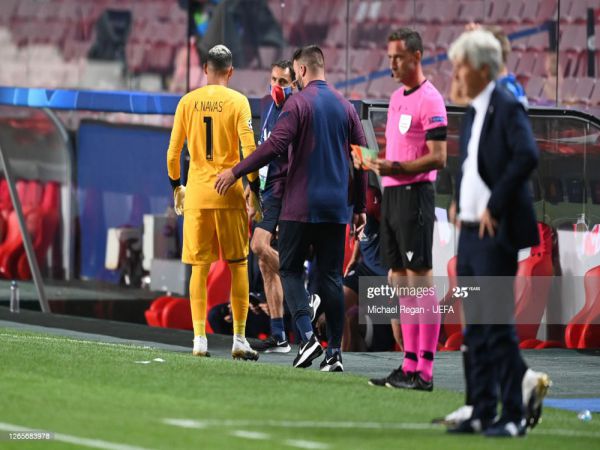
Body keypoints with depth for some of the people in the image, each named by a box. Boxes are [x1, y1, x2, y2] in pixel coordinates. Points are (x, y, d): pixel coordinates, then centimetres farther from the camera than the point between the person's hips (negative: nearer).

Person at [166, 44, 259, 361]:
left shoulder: (188, 102, 5)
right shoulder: (237, 101, -3)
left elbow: (173, 151, 5)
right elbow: (249, 149, -9)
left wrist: (176, 186, 18)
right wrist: (254, 186, 0)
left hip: (196, 192, 2)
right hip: (229, 192, -2)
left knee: (199, 266, 5)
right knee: (238, 264, 5)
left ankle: (199, 338, 0)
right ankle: (239, 340, 2)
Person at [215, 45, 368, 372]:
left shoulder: (298, 103, -7)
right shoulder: (346, 107, 10)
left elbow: (275, 145, -16)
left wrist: (236, 172, -9)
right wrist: (360, 207, 19)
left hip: (300, 206, -5)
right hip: (336, 208, 5)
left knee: (290, 270, 5)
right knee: (331, 277, 6)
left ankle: (307, 336, -14)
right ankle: (334, 352, 2)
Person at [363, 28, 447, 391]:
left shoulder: (429, 100, -11)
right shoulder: (397, 98, 17)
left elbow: (438, 158, -17)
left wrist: (395, 167, -23)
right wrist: (379, 162, 11)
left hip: (414, 195, -10)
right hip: (392, 195, 10)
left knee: (420, 279, -9)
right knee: (400, 283, 10)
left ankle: (424, 372, -10)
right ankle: (410, 366, 14)